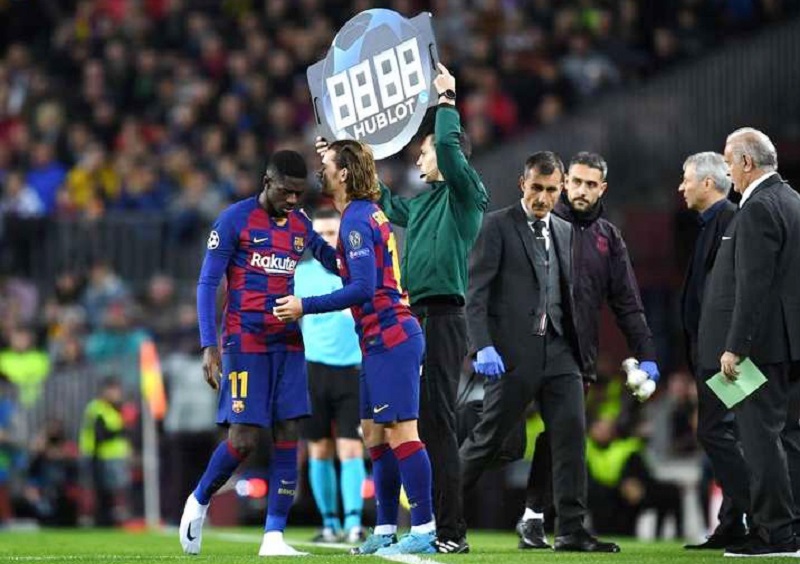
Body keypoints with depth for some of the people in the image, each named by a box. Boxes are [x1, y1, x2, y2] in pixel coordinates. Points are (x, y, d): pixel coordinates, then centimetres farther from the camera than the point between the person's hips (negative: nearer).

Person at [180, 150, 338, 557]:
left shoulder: (302, 225, 10)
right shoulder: (235, 219, -5)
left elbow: (338, 263, 22)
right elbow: (207, 284, -6)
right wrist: (208, 347, -12)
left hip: (288, 343, 5)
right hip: (245, 341, -5)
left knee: (288, 436, -4)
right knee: (245, 438, -10)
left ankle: (273, 536, -2)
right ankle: (199, 502, 17)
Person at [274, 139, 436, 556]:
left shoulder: (356, 220, -13)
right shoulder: (369, 212, 16)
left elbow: (363, 288, -20)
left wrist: (306, 306, -15)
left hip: (389, 338, -10)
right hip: (383, 340, 10)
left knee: (399, 431, -10)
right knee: (374, 432, 12)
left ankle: (424, 530, -11)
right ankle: (386, 531, 15)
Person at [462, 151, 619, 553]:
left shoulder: (565, 232, 17)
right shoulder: (497, 226, -2)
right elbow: (476, 292, -8)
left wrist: (578, 351, 14)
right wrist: (483, 347, -18)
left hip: (558, 351, 5)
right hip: (513, 352, -5)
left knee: (571, 433, -6)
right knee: (489, 437, -1)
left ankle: (571, 530, -4)